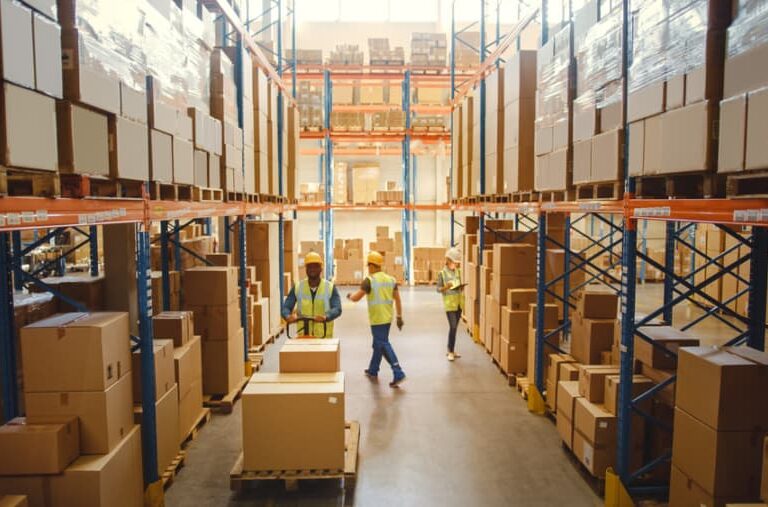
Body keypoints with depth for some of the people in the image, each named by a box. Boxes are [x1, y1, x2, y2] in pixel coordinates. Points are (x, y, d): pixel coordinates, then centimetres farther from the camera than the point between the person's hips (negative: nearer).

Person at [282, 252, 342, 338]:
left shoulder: (330, 287, 0)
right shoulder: (297, 287, 5)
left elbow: (337, 309, -10)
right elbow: (286, 307, 2)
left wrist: (326, 317, -32)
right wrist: (288, 316, -22)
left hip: (324, 336, -1)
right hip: (303, 336, 1)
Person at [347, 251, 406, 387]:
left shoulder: (369, 280, -12)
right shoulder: (391, 279, 7)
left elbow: (356, 298, -9)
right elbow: (398, 300, 9)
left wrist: (349, 296, 12)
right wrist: (399, 317, 15)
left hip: (377, 319, -7)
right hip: (387, 318, 7)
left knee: (384, 345, -5)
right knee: (378, 344, 20)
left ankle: (398, 374, -11)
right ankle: (373, 371, 33)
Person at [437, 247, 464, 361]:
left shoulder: (458, 271, 9)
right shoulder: (442, 273, -6)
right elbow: (438, 289, -5)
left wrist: (462, 287, -4)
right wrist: (446, 287, -24)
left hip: (459, 302, 6)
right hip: (449, 302, -6)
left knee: (454, 327, 11)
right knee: (453, 327, -10)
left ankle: (450, 349, 23)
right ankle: (451, 352, 1)